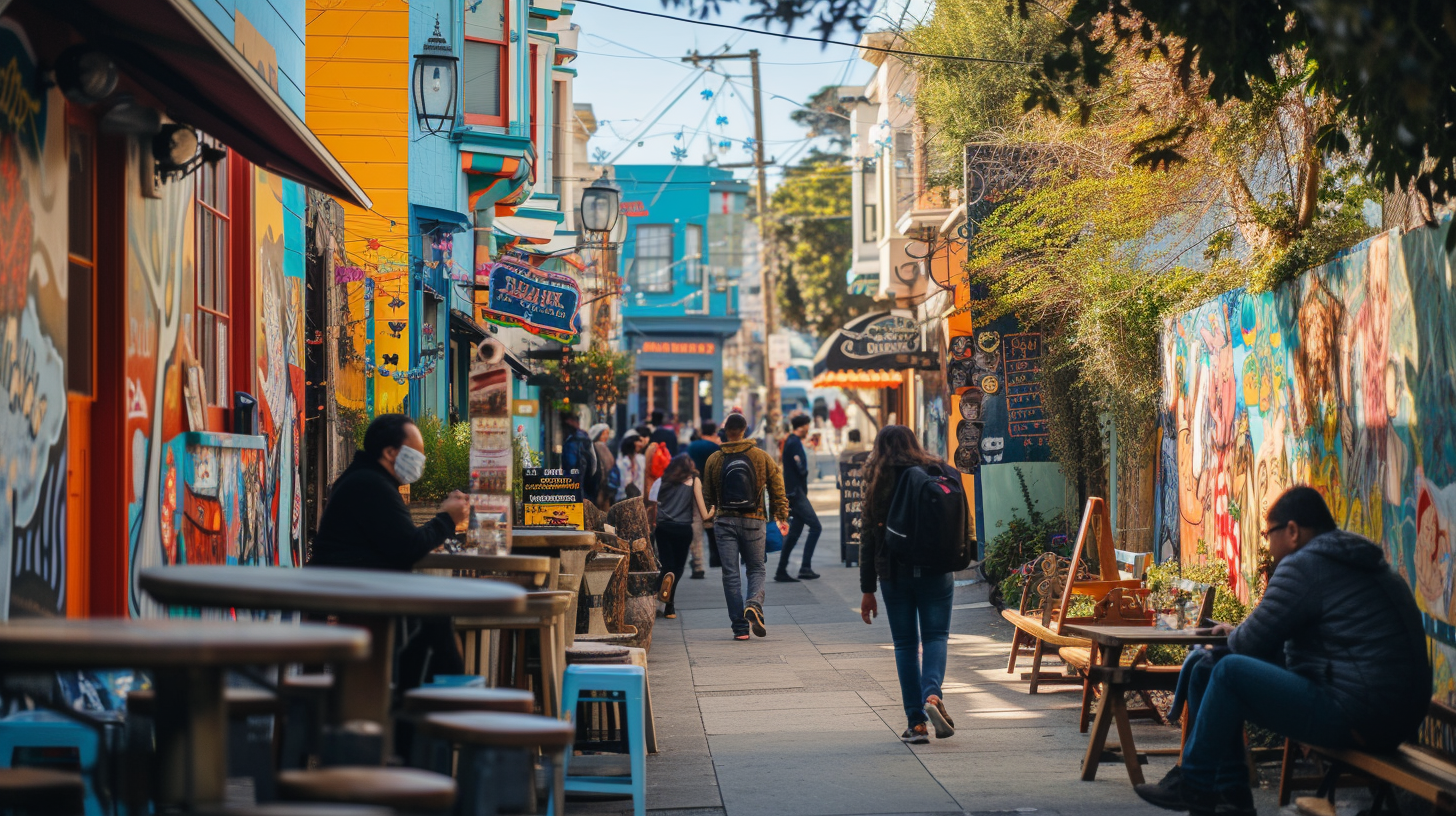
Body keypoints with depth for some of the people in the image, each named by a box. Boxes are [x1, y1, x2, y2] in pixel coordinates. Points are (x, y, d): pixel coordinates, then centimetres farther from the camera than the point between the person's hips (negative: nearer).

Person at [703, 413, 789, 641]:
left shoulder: (714, 459, 1)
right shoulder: (762, 457, 1)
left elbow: (708, 496, 9)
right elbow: (777, 490, 1)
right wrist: (782, 517, 11)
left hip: (725, 521, 0)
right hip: (753, 522, 0)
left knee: (730, 574, 4)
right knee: (756, 568, 13)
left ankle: (740, 627, -1)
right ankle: (754, 604, -18)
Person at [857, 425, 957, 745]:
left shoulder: (878, 483, -1)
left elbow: (869, 538, -1)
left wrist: (867, 590, 2)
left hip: (894, 572, 0)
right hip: (936, 572, 0)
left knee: (905, 643, 7)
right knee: (935, 636, 7)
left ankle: (916, 722, 4)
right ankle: (932, 694, -20)